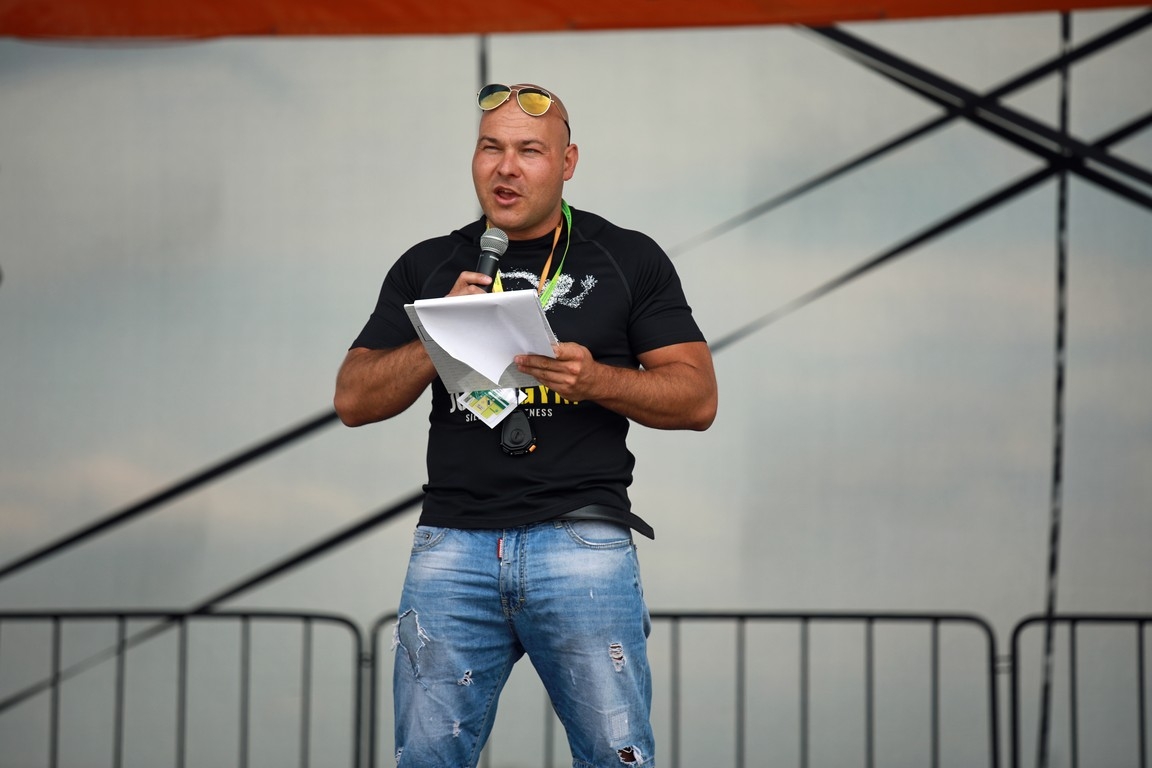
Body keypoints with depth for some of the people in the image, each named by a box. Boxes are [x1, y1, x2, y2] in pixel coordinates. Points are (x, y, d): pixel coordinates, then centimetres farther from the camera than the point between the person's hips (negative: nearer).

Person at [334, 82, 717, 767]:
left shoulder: (629, 260, 9)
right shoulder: (428, 267, 15)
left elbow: (697, 397, 5)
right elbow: (355, 400, 11)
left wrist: (595, 380, -12)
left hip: (581, 537, -2)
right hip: (453, 541, 2)